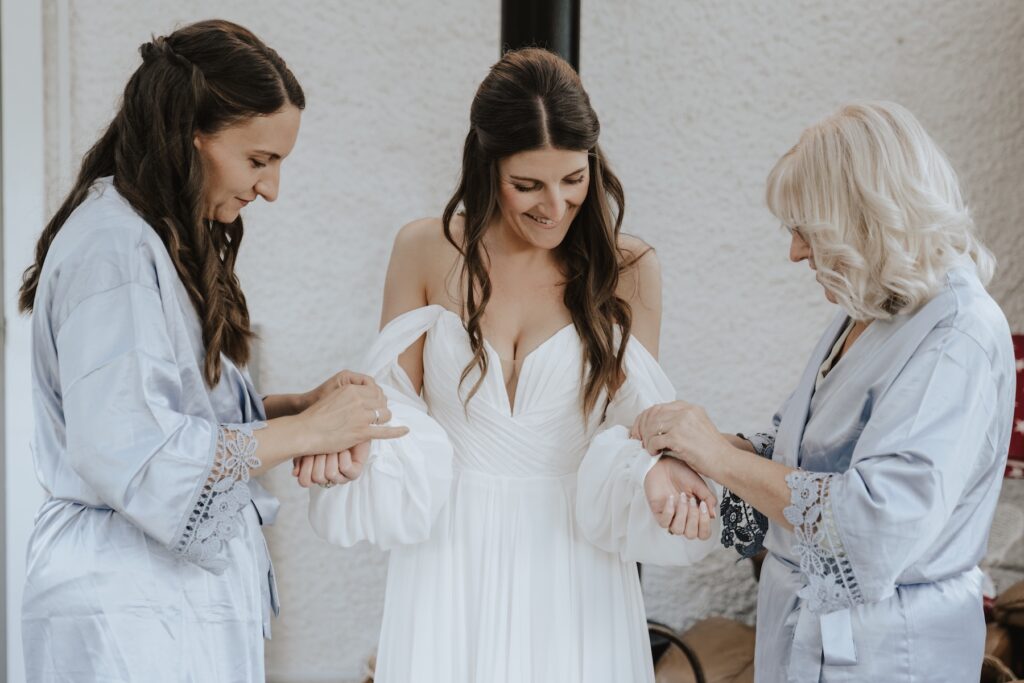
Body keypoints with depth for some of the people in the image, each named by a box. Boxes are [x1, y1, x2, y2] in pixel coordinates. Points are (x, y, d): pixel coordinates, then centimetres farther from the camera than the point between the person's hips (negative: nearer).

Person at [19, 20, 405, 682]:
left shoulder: (172, 241, 14)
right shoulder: (113, 249, -16)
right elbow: (123, 453, -24)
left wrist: (300, 405, 1)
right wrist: (303, 431, -17)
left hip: (190, 596, 9)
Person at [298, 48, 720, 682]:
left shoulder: (626, 269, -3)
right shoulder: (427, 251, -2)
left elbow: (633, 421, 0)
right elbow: (397, 403, 3)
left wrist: (655, 467, -22)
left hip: (572, 564, 0)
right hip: (452, 560, 1)